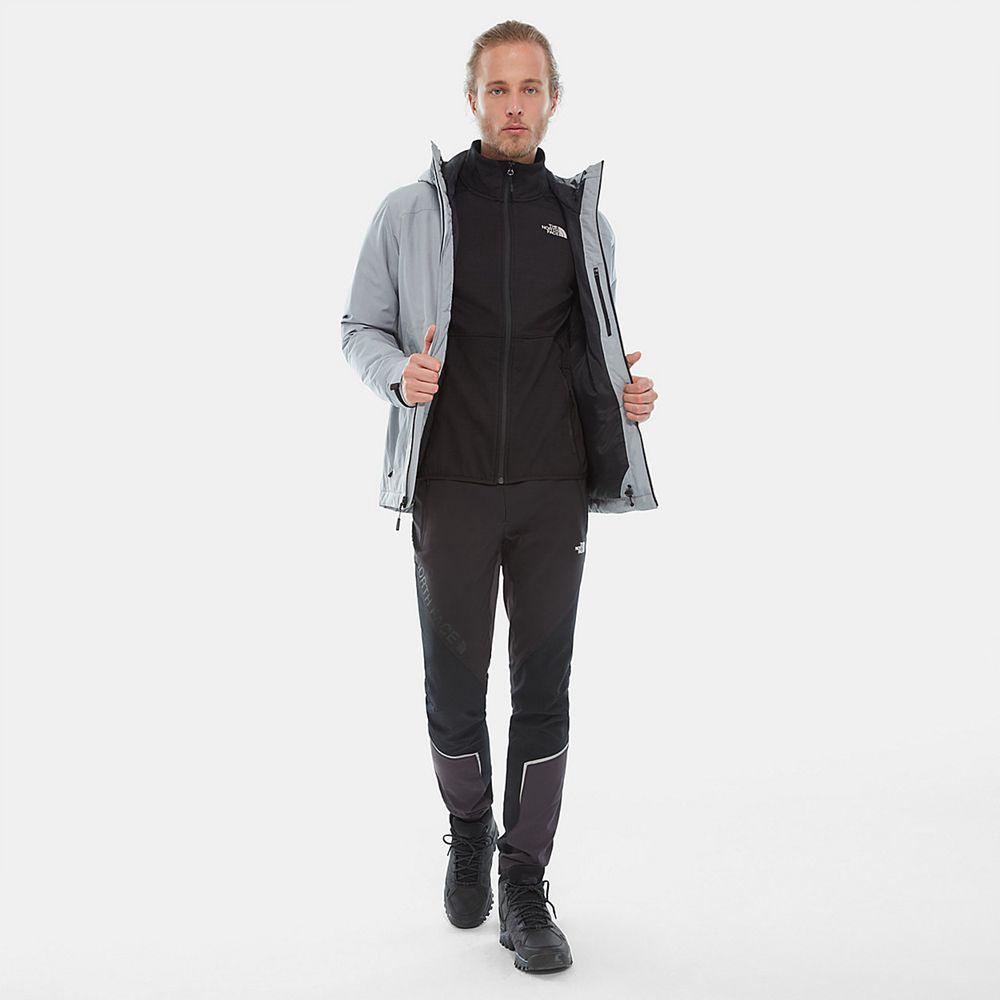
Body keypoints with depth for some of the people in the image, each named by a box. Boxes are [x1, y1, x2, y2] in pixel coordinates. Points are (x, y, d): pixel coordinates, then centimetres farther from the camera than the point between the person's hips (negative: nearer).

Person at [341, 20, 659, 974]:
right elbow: (361, 329, 6)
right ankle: (468, 832, 34)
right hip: (452, 487, -1)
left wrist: (630, 392, -1)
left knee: (544, 687, 3)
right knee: (454, 682, 7)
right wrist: (400, 374, -16)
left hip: (555, 489, 2)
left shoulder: (584, 219, 11)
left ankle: (524, 886, 15)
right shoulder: (412, 211, 4)